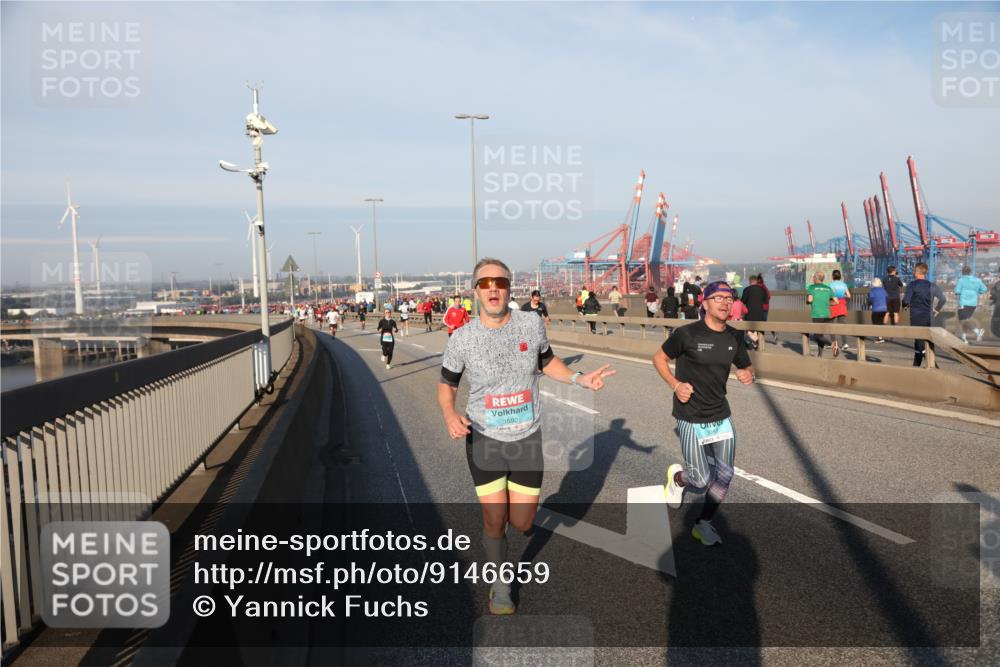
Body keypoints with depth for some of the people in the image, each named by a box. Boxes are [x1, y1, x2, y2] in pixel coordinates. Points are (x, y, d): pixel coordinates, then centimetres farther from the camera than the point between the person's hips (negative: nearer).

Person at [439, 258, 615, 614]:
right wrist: (450, 414, -18)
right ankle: (500, 585, 35)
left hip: (527, 439, 2)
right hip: (484, 439, -1)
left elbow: (547, 362, 11)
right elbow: (446, 385, 2)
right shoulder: (461, 339, -12)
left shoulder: (531, 323, -7)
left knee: (521, 523, 9)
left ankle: (508, 503, 48)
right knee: (495, 522, 6)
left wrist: (579, 378, -5)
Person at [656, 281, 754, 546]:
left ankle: (704, 525, 30)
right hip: (692, 420, -5)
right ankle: (677, 477, 33)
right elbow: (659, 358, -2)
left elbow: (746, 366, 16)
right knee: (701, 481, -4)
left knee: (724, 477, 9)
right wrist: (675, 385, -16)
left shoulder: (735, 337, 2)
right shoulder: (687, 333, -14)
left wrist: (748, 374, -9)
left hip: (722, 417, 5)